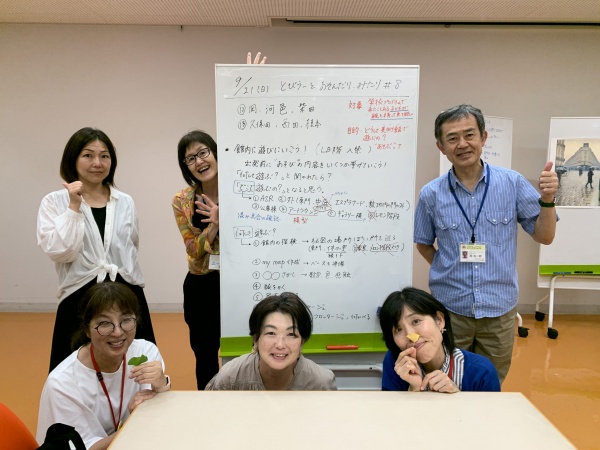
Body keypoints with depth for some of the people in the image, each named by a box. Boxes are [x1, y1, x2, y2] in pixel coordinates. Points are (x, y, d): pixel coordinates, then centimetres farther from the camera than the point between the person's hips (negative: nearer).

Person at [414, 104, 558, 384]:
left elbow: (544, 236, 1)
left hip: (499, 310, 1)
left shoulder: (513, 183, -6)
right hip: (449, 309, 0)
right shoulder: (431, 194, -6)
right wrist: (451, 273, 0)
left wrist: (547, 200, -15)